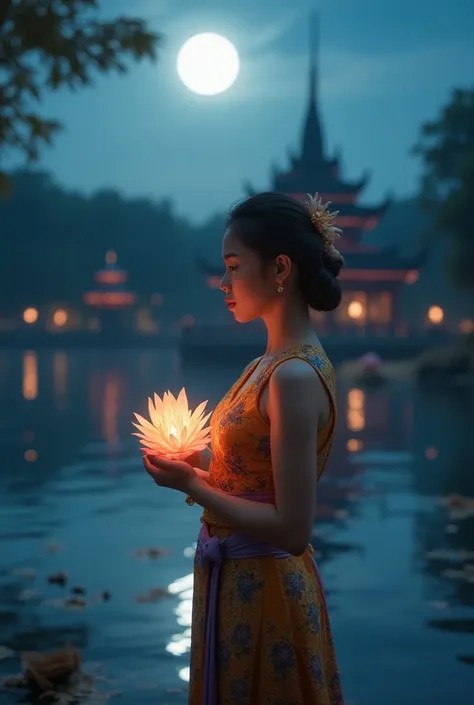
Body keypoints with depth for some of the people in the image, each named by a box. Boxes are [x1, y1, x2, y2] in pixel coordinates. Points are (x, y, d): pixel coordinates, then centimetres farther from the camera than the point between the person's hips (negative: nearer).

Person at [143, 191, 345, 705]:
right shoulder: (272, 364, 6)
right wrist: (195, 468, -1)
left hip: (261, 589, -9)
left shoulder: (295, 376, -22)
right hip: (240, 580, 9)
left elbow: (292, 529, -23)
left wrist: (191, 485, -16)